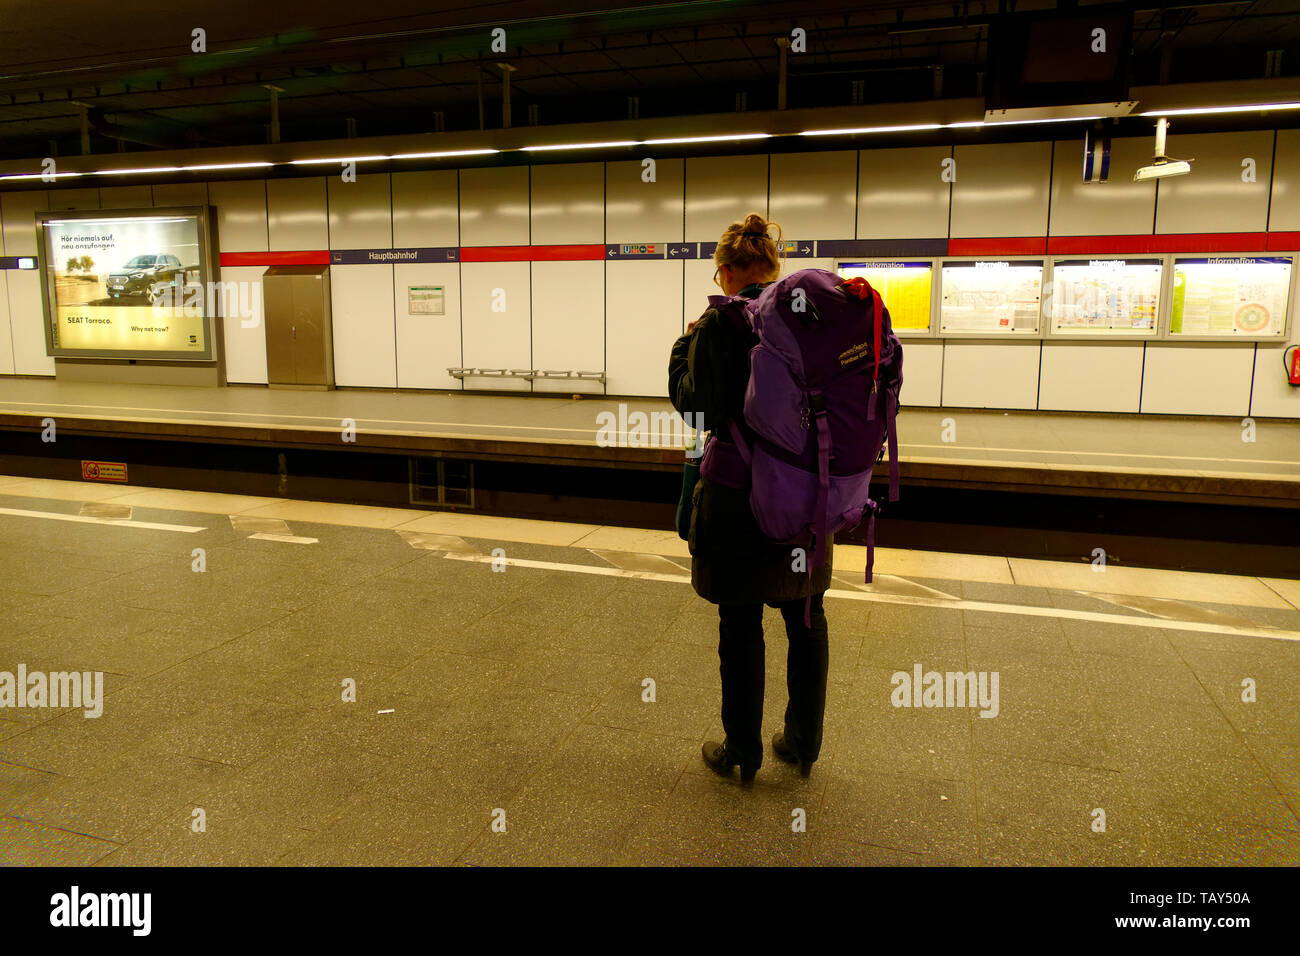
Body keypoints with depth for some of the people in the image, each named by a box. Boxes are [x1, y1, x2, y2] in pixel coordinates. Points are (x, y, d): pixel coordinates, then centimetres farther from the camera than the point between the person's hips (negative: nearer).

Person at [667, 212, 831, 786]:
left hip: (740, 499, -5)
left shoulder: (722, 324, -15)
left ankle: (742, 751, 23)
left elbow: (694, 405, -10)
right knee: (807, 623, 17)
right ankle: (804, 744, 31)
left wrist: (686, 344, 4)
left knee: (741, 629, 9)